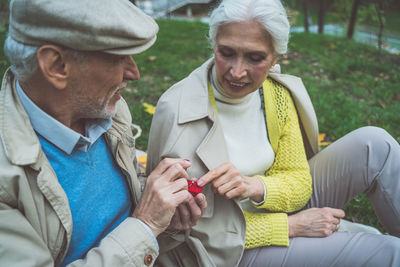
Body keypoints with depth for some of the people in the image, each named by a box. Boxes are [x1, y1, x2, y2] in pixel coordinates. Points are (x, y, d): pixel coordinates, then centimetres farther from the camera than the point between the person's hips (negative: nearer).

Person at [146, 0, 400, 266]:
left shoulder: (277, 92, -7)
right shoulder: (178, 112, -24)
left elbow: (300, 182, -4)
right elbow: (200, 233, -20)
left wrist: (256, 187, -27)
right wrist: (293, 225, -19)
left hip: (272, 208, 6)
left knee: (373, 143, -8)